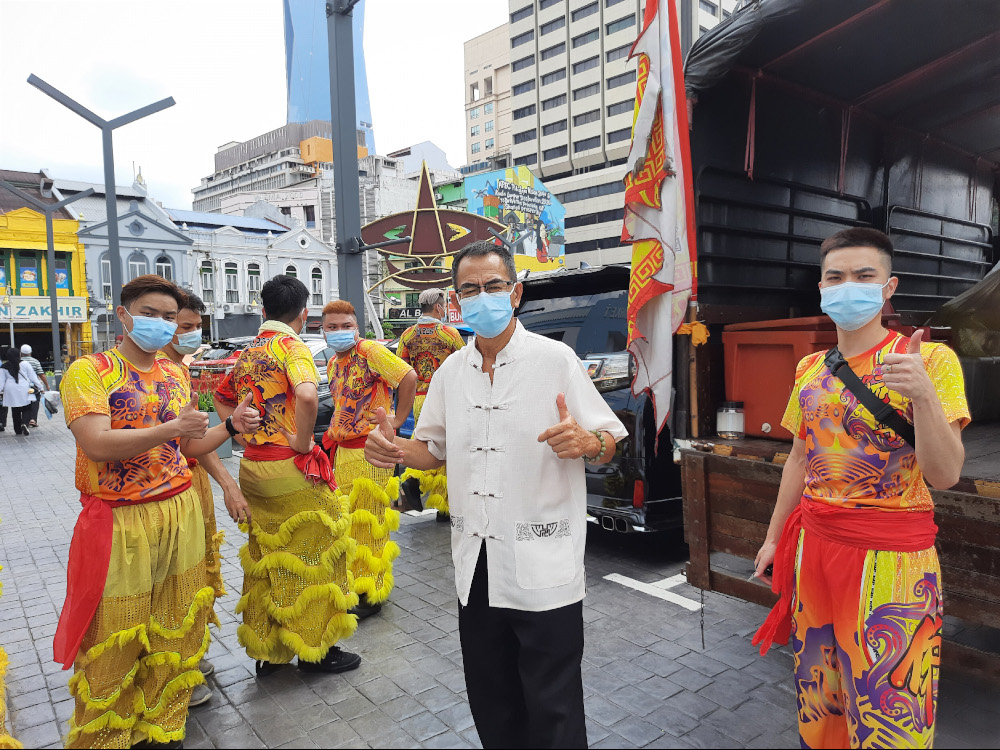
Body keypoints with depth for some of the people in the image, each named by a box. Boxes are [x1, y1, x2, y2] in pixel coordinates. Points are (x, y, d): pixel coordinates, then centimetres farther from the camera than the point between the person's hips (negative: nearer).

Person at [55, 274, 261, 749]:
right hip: (119, 521, -5)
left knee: (174, 633, 13)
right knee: (116, 645, 8)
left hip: (180, 514, 5)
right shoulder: (88, 370, -7)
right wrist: (170, 428, -30)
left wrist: (230, 426, 0)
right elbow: (97, 445, -20)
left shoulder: (176, 374, 11)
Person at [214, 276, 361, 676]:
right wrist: (302, 442, -18)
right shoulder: (292, 346, -12)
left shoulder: (247, 352, 11)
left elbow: (221, 398, 24)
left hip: (252, 466, 8)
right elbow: (307, 395, -32)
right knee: (309, 555, 7)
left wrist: (247, 433, 15)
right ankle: (314, 648, 18)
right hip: (290, 468, -7)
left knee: (265, 556, 18)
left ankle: (265, 648, 30)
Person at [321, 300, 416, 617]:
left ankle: (371, 591, 15)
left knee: (368, 520, 0)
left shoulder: (370, 350, -14)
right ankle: (350, 580, 35)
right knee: (345, 517, 18)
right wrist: (335, 432, 16)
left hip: (370, 450, -9)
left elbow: (409, 377, -22)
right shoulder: (333, 363, 13)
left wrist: (397, 421, -18)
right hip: (343, 449, 9)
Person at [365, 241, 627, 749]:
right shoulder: (450, 372, 8)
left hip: (544, 569, -5)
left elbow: (611, 441, -6)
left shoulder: (555, 359, -7)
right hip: (476, 568, 5)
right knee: (491, 706, 20)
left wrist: (586, 442, -29)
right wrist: (394, 450, -4)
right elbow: (433, 448, 17)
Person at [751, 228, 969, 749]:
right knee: (817, 699, 18)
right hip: (814, 546, 5)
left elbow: (945, 475, -15)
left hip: (891, 557, -5)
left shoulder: (930, 360, -9)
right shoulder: (810, 369, 7)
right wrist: (773, 537, 17)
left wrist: (923, 394, -31)